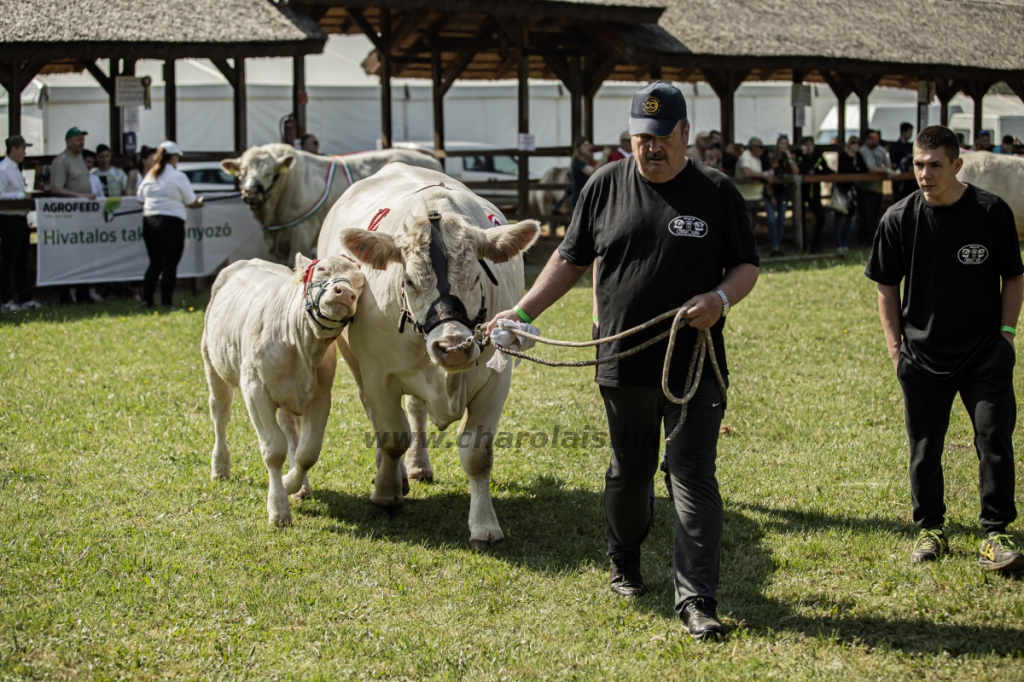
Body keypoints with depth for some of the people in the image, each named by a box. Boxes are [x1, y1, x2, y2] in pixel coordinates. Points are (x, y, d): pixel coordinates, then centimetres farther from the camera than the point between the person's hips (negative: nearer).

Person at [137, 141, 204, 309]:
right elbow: (191, 203, -2)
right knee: (169, 264, 0)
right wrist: (200, 203, 19)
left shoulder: (149, 177, 8)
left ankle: (146, 300, 8)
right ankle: (166, 302, -2)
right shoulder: (178, 177, -6)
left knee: (154, 263, 13)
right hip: (171, 222, -5)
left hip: (149, 222, 5)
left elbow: (141, 199, 12)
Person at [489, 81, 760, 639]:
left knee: (693, 477, -6)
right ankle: (624, 566, 38)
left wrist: (721, 299, -15)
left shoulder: (717, 192, 1)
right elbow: (570, 258, 12)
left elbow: (746, 266, 6)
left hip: (695, 367, -2)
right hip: (623, 365, 2)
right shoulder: (606, 186, 5)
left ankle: (697, 599, -6)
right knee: (628, 472, 16)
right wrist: (524, 311, 4)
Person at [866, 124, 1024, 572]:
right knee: (924, 448, 8)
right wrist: (895, 345, 2)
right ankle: (930, 530, 24)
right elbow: (886, 286, 6)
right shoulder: (899, 219, -4)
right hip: (923, 355, 1)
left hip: (985, 353, -1)